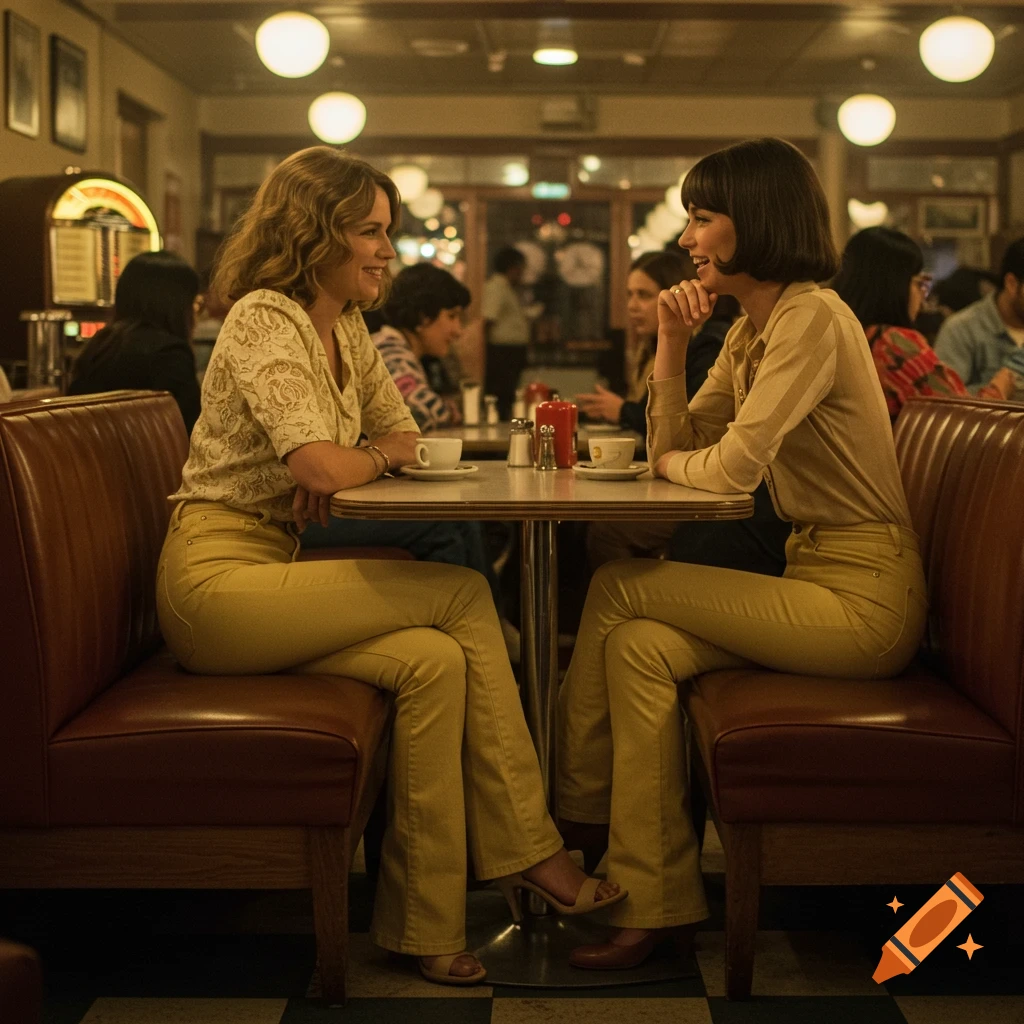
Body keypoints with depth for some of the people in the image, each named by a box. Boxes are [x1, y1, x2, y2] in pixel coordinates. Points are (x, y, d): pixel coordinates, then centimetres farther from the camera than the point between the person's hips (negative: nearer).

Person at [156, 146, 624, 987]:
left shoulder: (346, 327, 14)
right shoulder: (263, 319, -13)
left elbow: (401, 438, 19)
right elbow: (323, 465, -25)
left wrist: (357, 462, -5)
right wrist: (373, 460, -1)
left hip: (272, 575, 8)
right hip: (214, 578, -8)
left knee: (435, 660, -18)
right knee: (464, 597, -18)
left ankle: (427, 925, -13)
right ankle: (528, 854, -11)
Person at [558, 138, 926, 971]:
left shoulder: (813, 317, -15)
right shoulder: (750, 329, 15)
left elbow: (733, 467, -22)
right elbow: (674, 445, 13)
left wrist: (670, 460, -1)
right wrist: (672, 341, 1)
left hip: (865, 597, -9)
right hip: (816, 577, 9)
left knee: (619, 591, -12)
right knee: (638, 647, -11)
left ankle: (576, 808, 4)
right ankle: (659, 905, -9)